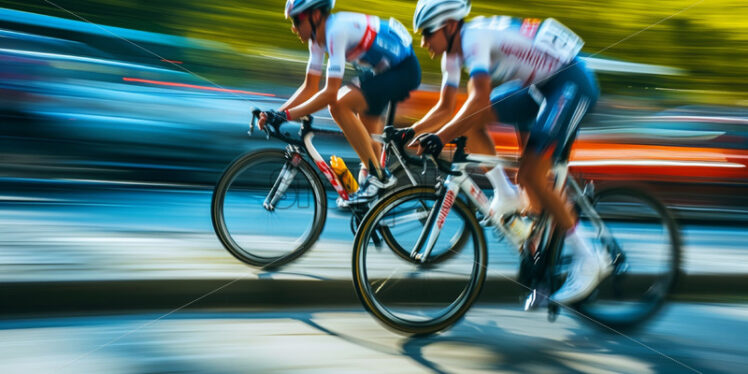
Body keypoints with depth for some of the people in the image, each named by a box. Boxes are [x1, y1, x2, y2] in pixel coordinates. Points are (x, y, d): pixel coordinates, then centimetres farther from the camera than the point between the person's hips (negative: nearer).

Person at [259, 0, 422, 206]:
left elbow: (331, 92, -31)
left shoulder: (337, 29, -27)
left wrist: (287, 115, -30)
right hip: (381, 68, 10)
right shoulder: (318, 36, 1)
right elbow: (310, 87, 5)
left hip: (403, 69, -10)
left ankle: (377, 175, -15)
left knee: (340, 104, -23)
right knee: (365, 133, 17)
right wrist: (276, 114, -7)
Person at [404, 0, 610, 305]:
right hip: (540, 87, 9)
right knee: (469, 121, -4)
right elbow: (445, 108, 9)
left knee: (532, 176, -17)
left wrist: (440, 137, -41)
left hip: (572, 82, -9)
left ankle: (588, 260, -5)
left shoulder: (474, 35, -23)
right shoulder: (453, 52, 5)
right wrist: (411, 131, -4)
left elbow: (480, 99, -36)